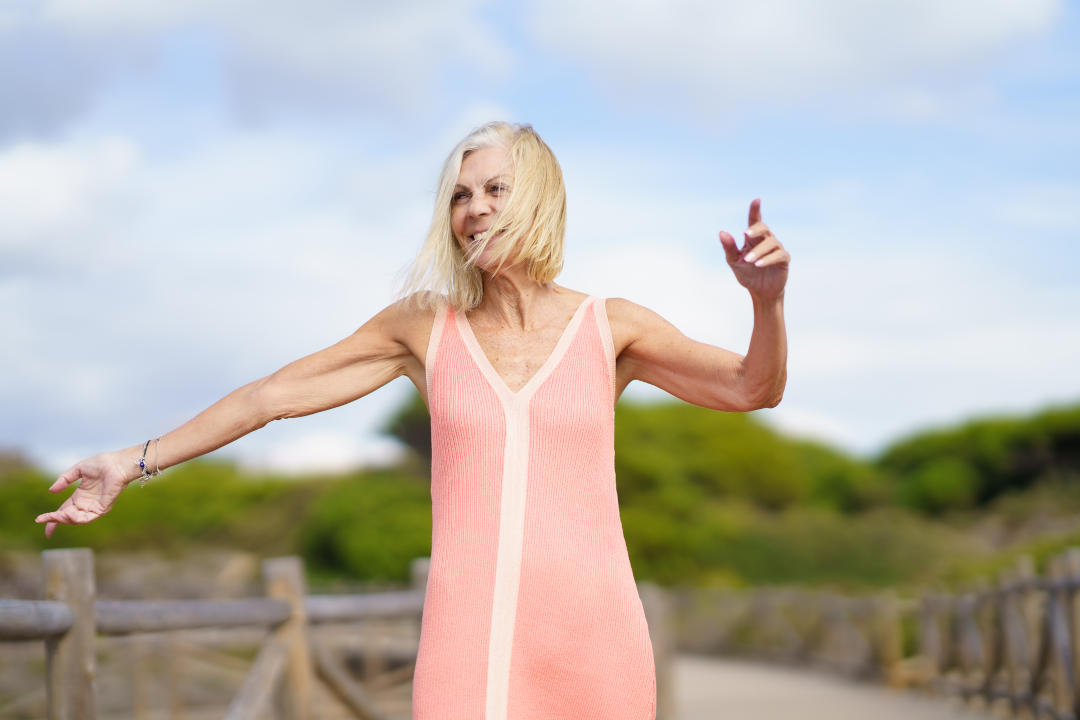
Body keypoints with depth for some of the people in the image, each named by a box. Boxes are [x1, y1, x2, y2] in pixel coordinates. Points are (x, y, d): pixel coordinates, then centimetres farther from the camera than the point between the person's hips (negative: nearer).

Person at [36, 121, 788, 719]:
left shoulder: (609, 326, 7)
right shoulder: (427, 326, 10)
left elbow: (753, 389, 3)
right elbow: (273, 394, 15)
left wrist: (768, 299, -18)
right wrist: (135, 463, 18)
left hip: (592, 645, 0)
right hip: (470, 643, 0)